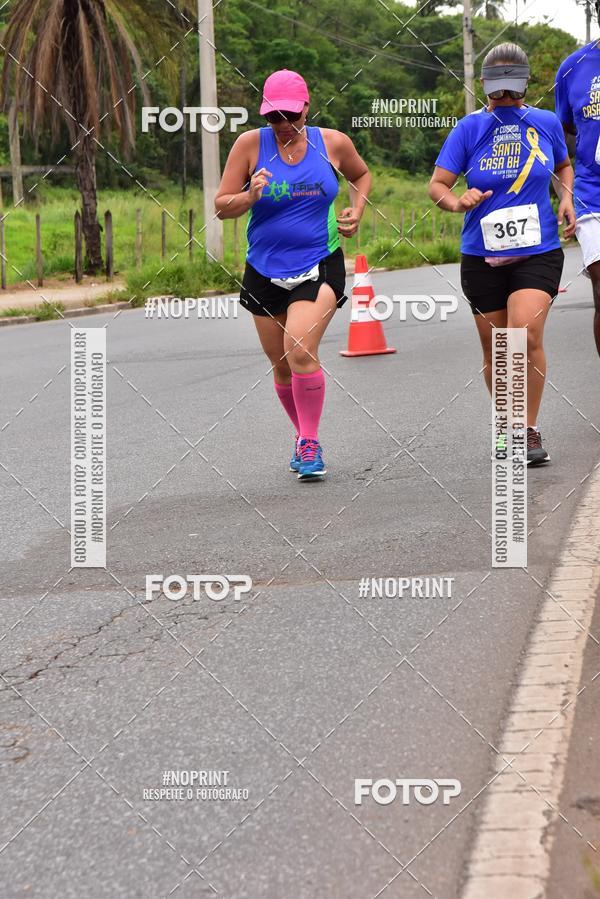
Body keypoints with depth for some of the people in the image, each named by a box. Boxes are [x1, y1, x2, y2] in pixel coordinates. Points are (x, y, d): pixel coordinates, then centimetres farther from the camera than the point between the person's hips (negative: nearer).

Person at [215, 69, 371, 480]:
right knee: (282, 366, 10)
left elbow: (362, 175, 21)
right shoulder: (251, 143, -4)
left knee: (300, 350, -22)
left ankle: (310, 443, -9)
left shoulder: (333, 142, -1)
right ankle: (305, 435, 33)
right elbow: (221, 206, -2)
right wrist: (251, 197, -21)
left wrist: (357, 210, 4)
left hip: (320, 267, -2)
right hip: (265, 271, 2)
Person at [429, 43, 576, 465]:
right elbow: (437, 184, -2)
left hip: (538, 251, -1)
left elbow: (563, 165, 24)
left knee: (526, 335, -20)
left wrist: (566, 198, 5)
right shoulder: (470, 128, -1)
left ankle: (530, 431, -8)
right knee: (495, 350, 8)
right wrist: (458, 202, -23)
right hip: (483, 255, 1)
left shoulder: (546, 123, 4)